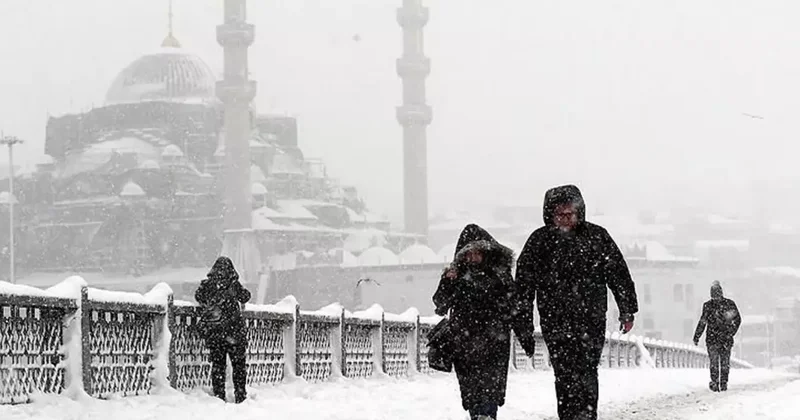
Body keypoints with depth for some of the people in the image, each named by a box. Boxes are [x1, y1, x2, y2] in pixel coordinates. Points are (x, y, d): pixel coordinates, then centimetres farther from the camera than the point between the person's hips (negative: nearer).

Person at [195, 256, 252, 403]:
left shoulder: (206, 284, -1)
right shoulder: (233, 284, -6)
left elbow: (198, 297, 13)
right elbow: (246, 297, 7)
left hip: (212, 331, 2)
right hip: (234, 329, -2)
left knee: (217, 363, 10)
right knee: (239, 363, 8)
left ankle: (219, 396, 7)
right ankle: (240, 396, 7)